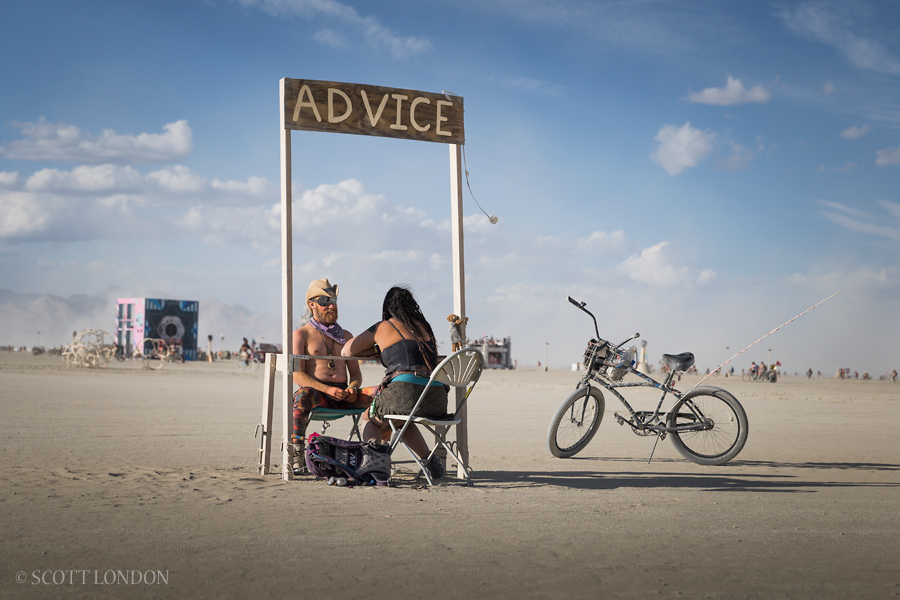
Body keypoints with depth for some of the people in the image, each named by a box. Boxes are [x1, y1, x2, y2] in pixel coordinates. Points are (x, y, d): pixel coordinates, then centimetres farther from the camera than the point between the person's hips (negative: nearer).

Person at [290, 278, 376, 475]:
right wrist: (327, 389, -18)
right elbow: (297, 374, -3)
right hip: (316, 392, -4)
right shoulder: (301, 334, 9)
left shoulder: (345, 336, 24)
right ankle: (296, 456, -38)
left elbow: (356, 373, 20)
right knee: (302, 395, -41)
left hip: (343, 395, 4)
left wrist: (353, 388, -6)